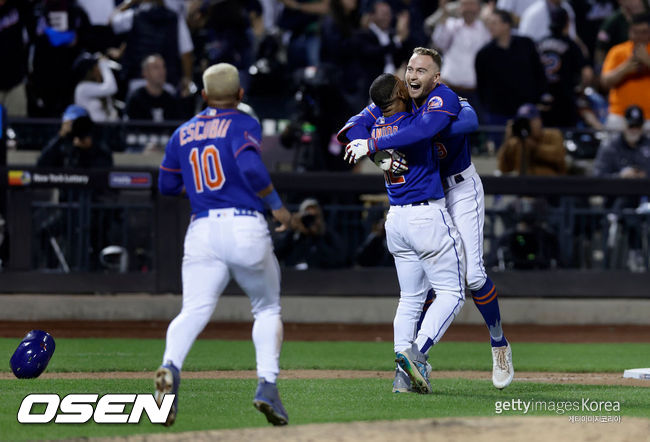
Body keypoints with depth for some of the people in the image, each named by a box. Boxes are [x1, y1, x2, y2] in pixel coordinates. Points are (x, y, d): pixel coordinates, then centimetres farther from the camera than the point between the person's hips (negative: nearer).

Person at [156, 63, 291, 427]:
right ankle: (268, 385, -2)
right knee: (267, 308, 15)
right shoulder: (244, 124, 3)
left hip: (202, 231, 3)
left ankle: (171, 367, -39)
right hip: (245, 227, -3)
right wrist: (277, 205, -5)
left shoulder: (184, 132, 18)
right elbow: (251, 167, -15)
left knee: (194, 310, -10)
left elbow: (167, 185, 22)